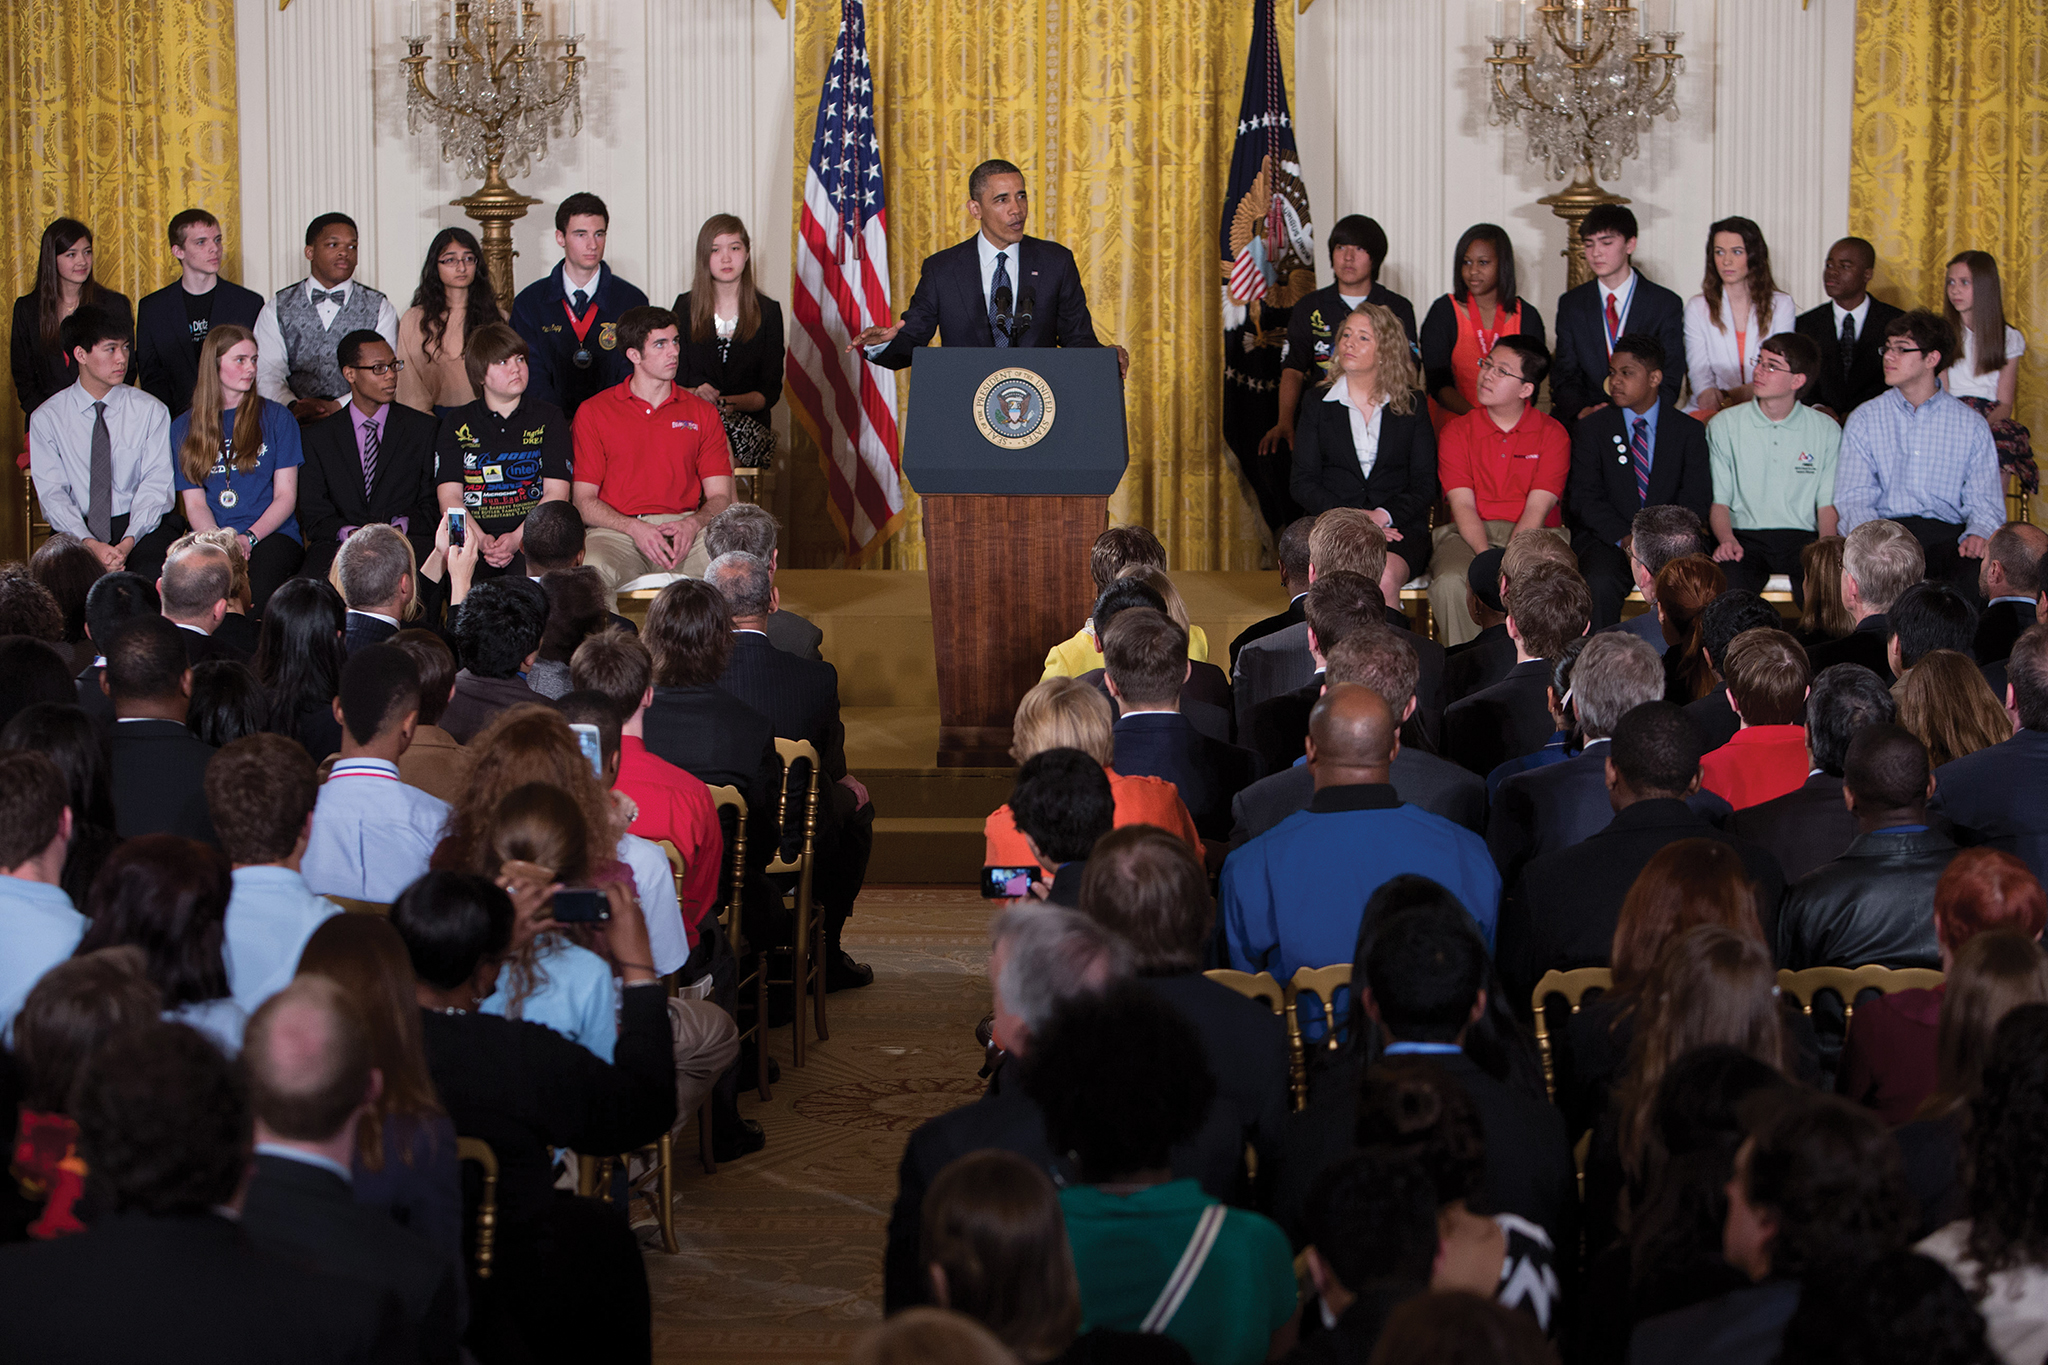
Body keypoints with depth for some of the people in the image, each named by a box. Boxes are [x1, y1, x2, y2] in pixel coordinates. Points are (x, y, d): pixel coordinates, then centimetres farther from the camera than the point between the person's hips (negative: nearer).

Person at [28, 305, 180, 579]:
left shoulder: (151, 411, 6)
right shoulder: (46, 418, 4)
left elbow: (156, 484, -3)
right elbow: (51, 493, -3)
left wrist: (128, 542, -20)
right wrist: (89, 544, -21)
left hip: (143, 526, 0)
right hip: (78, 528, 0)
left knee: (154, 575, -32)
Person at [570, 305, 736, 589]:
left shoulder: (702, 413, 16)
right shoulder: (593, 413, 10)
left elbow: (720, 496, 10)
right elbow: (585, 500, 4)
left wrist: (693, 524, -14)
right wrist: (635, 528, -15)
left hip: (685, 530, 2)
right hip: (617, 531, -2)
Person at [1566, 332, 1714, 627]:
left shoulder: (1688, 431, 10)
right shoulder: (1590, 428, 9)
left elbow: (1696, 501, 3)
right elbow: (1582, 496, -1)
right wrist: (1624, 537, -17)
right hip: (1605, 537, 0)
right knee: (1600, 584, -33)